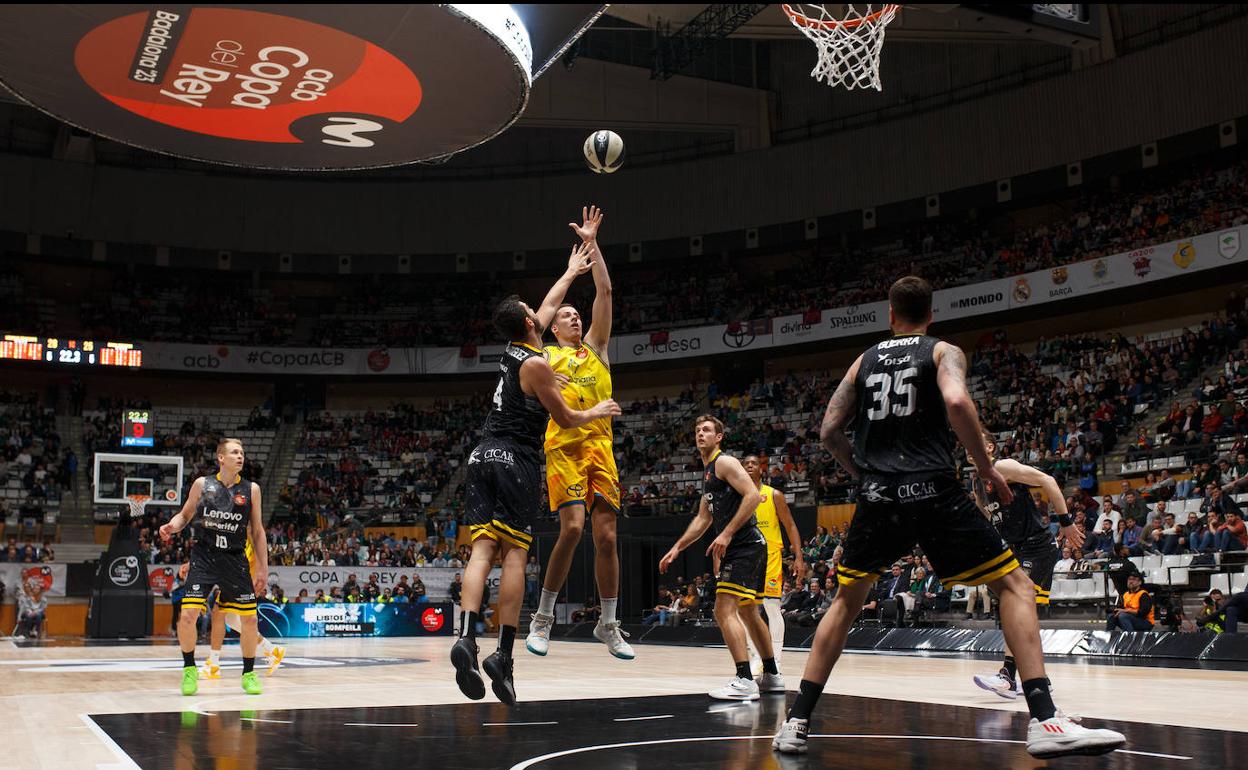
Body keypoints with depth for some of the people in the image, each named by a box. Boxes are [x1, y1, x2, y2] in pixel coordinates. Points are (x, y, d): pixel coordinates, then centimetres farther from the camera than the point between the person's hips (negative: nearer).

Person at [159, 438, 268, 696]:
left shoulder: (251, 489, 2)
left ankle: (249, 673, 19)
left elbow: (257, 531, 7)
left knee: (249, 618, -1)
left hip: (235, 559, 1)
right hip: (203, 556, -1)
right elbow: (185, 515, 13)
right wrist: (172, 526, -10)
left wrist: (263, 567, 3)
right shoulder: (202, 484, 1)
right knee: (188, 615, -12)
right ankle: (189, 669, 11)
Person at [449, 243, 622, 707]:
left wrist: (571, 273, 46)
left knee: (482, 550, -4)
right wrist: (598, 411, 20)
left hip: (483, 457, 7)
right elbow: (566, 419, 0)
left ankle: (466, 639, -20)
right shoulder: (536, 364, -7)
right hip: (516, 460, -7)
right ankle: (504, 654, -11)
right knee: (514, 554, -6)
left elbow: (547, 308, 34)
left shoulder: (512, 350, 16)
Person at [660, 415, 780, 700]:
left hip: (745, 546, -11)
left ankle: (744, 681, -20)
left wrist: (727, 533, -22)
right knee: (748, 612, 18)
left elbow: (752, 495, -20)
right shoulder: (708, 472, 22)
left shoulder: (725, 462, -7)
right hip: (746, 548, 11)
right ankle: (771, 676, 28)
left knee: (725, 610, -17)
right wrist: (677, 548, 20)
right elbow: (703, 518, 27)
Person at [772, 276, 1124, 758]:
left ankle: (797, 722, 14)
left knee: (846, 601, 20)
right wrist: (986, 467, -5)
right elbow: (955, 401, -15)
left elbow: (829, 432, 14)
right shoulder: (943, 352, 7)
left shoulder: (864, 361, 18)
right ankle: (1045, 721, -8)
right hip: (931, 490, -4)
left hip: (877, 498, 4)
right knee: (1015, 585, 6)